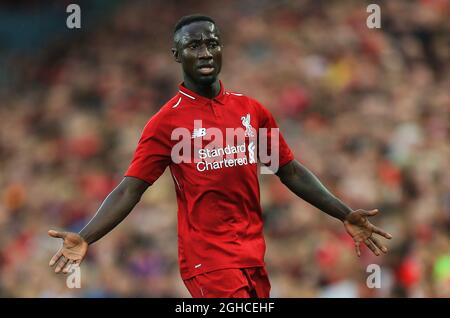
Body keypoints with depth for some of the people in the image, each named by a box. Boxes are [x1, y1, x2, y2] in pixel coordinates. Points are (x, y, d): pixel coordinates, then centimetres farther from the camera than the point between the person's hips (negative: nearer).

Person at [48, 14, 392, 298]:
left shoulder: (252, 110, 9)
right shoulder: (166, 122, -4)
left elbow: (290, 171, 16)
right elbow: (130, 189, -8)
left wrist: (345, 215, 8)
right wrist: (85, 238, -22)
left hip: (254, 256, 5)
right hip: (208, 258, -5)